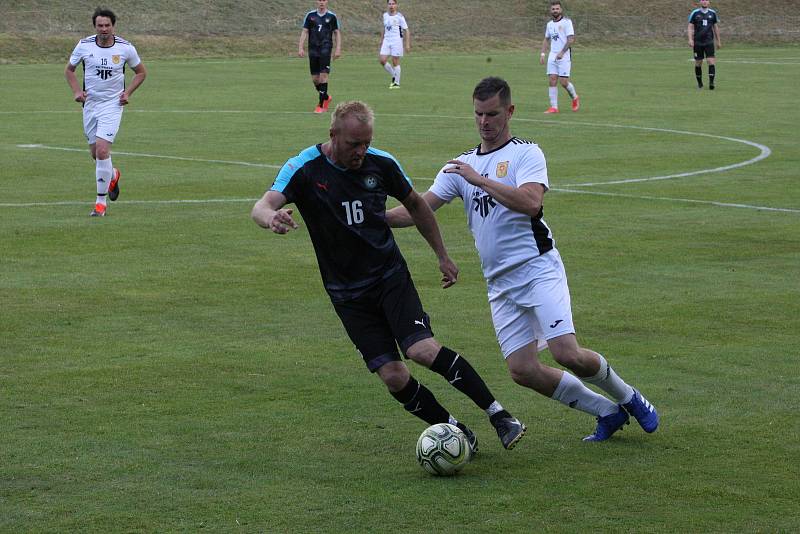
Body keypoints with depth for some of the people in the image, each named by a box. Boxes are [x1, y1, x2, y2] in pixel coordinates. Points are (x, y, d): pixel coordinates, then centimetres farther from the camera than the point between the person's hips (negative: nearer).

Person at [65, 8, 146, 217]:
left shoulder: (126, 48, -7)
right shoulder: (84, 45, -4)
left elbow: (141, 72, 10)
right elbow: (69, 70, 12)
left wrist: (128, 92, -3)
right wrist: (77, 91, -3)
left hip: (112, 105, -3)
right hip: (90, 104, 3)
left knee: (102, 150, -17)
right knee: (95, 153, 10)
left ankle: (101, 202, -9)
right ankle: (113, 176, 45)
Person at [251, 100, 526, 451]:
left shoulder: (381, 163, -4)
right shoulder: (305, 168, -11)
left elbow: (415, 205, 14)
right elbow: (263, 206, -26)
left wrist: (442, 255, 16)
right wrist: (271, 218, -50)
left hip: (390, 275, 0)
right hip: (347, 294, 0)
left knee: (423, 349, -22)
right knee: (393, 377, -9)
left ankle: (498, 415, -13)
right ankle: (456, 432, 9)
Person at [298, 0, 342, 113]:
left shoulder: (332, 16, 3)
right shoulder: (310, 15, 7)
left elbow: (337, 33, 8)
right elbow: (304, 32, 7)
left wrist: (338, 49, 0)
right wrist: (301, 48, -1)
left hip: (325, 49, -3)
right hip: (313, 49, 3)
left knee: (323, 75, -12)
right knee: (315, 78, 4)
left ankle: (321, 105, -8)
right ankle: (326, 97, 29)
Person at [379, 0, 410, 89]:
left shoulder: (399, 17, -8)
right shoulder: (385, 15, 9)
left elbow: (406, 31, -7)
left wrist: (407, 44, -11)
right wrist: (381, 40, 23)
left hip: (397, 41, -5)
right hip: (387, 41, 5)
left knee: (395, 62, -2)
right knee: (382, 60, -5)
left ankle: (397, 83, 10)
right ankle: (394, 77, 16)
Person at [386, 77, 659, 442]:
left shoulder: (526, 153, -2)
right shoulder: (461, 165, 15)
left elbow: (531, 202, -21)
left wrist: (480, 179, -20)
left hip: (538, 268, -6)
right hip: (501, 284, 6)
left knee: (566, 354, -19)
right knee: (523, 371, -4)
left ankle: (627, 398, 10)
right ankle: (607, 413, 13)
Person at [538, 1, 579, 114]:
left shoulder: (566, 22, -6)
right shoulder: (549, 24, 14)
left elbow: (571, 39, -13)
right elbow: (546, 40, 23)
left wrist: (562, 52, -20)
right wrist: (542, 54, 13)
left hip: (564, 56, -6)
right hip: (552, 56, 6)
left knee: (563, 82, -7)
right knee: (552, 81, -3)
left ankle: (575, 98, 21)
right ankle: (554, 107, -1)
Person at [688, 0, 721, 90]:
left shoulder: (712, 13, 6)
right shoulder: (695, 13, 1)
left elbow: (716, 27, 15)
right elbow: (690, 27, 0)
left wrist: (718, 41, 16)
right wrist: (690, 39, -13)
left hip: (709, 42, 0)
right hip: (697, 42, 0)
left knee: (711, 61, -13)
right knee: (698, 63, 5)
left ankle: (711, 82, -15)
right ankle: (699, 83, 20)